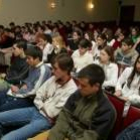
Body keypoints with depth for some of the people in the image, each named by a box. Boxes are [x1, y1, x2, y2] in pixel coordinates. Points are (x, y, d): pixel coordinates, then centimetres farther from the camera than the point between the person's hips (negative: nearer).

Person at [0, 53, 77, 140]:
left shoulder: (72, 90, -19)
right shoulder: (54, 78, 4)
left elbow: (53, 113, -16)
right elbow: (39, 95, 10)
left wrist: (43, 107, 0)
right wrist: (43, 107, -5)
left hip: (46, 120, -8)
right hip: (36, 110, 8)